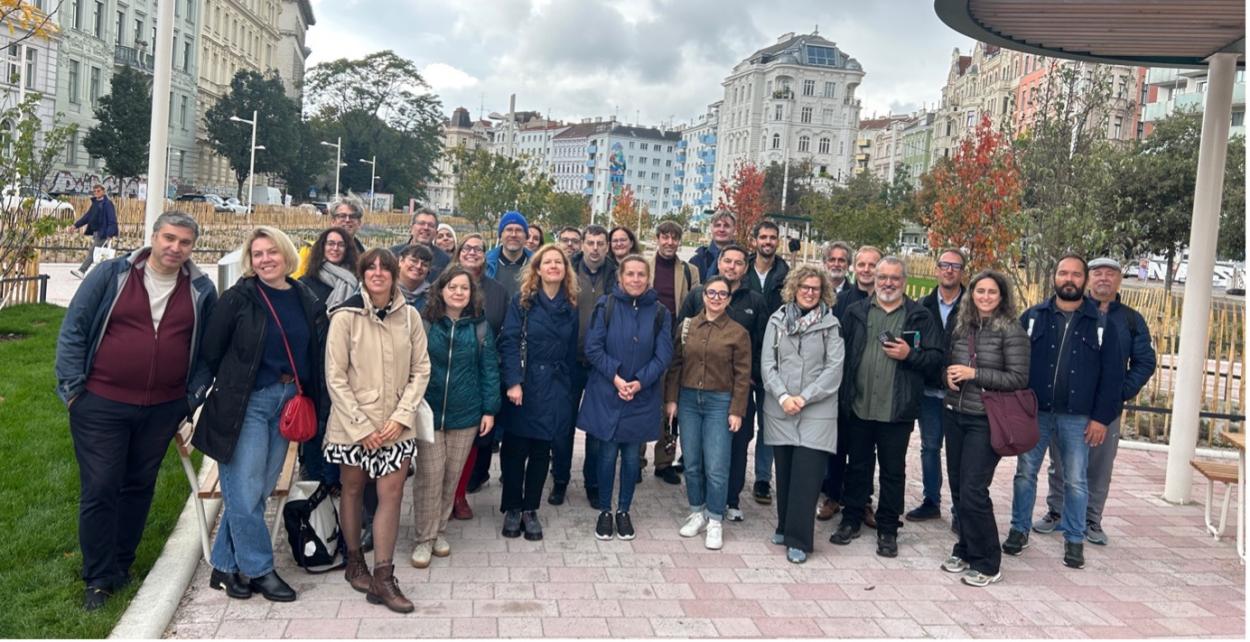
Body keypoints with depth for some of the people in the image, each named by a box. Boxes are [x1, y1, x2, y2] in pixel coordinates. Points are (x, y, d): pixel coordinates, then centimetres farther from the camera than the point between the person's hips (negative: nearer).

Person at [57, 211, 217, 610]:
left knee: (139, 487, 14)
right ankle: (98, 578, 16)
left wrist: (193, 397, 3)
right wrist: (73, 386, -5)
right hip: (101, 404, -2)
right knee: (99, 490, 2)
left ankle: (121, 566, 31)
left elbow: (208, 349, 7)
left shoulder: (201, 290, 1)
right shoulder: (112, 275, -6)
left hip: (163, 409, 3)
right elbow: (73, 330, -3)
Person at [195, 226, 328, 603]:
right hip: (247, 403, -5)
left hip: (288, 402, 5)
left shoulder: (306, 300, 6)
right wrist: (232, 385, 4)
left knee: (259, 490, 10)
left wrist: (313, 401, 6)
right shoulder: (239, 298, -7)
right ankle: (259, 570, 13)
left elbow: (316, 356, 10)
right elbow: (211, 351, -4)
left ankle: (225, 566, 23)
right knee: (245, 493, -2)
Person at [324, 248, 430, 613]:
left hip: (397, 424, 2)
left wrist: (401, 416, -8)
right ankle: (354, 561, 32)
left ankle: (383, 578, 7)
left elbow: (421, 370, 3)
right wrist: (361, 426, -12)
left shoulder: (409, 316, 0)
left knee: (392, 495, -1)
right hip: (352, 424, -2)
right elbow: (335, 377, -8)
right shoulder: (346, 316, -8)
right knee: (353, 489, 13)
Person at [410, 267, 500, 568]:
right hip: (428, 412, -2)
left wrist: (490, 409, -1)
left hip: (465, 415, 2)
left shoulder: (480, 327, 2)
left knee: (452, 475, 11)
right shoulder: (424, 324, -4)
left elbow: (489, 369, 3)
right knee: (429, 475, -3)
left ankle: (439, 530, 28)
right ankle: (424, 537, 12)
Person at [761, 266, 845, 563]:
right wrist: (782, 396, -10)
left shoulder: (831, 324, 2)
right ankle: (784, 527, 26)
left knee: (807, 476, -4)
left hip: (816, 412, -2)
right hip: (780, 409, 2)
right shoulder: (777, 320, 5)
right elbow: (767, 364, 2)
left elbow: (834, 368, -4)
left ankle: (798, 539, 4)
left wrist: (804, 398, -11)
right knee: (784, 472, 10)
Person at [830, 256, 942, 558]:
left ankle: (888, 530, 21)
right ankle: (851, 520, 27)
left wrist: (910, 355, -17)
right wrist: (841, 393, -5)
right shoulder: (855, 312, 6)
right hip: (858, 406, 1)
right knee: (857, 466, 13)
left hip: (897, 410, -1)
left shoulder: (920, 316, 2)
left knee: (893, 471, 8)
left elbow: (936, 357, 1)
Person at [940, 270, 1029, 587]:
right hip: (955, 415, 6)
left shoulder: (1011, 331, -8)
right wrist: (948, 376, -4)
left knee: (973, 492, -7)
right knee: (958, 487, 11)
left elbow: (1019, 378, -11)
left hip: (985, 420, -5)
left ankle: (988, 563, 8)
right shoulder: (961, 327, 8)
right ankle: (965, 550, 26)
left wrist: (974, 374, -17)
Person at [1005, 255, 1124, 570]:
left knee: (1076, 481, 5)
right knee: (1025, 473, 8)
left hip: (1078, 417, -1)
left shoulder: (1102, 324, 1)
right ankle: (1019, 530, 21)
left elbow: (1113, 375, 0)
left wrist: (1102, 417, -6)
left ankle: (1074, 539, 18)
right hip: (1034, 412, 1)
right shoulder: (1033, 317, 3)